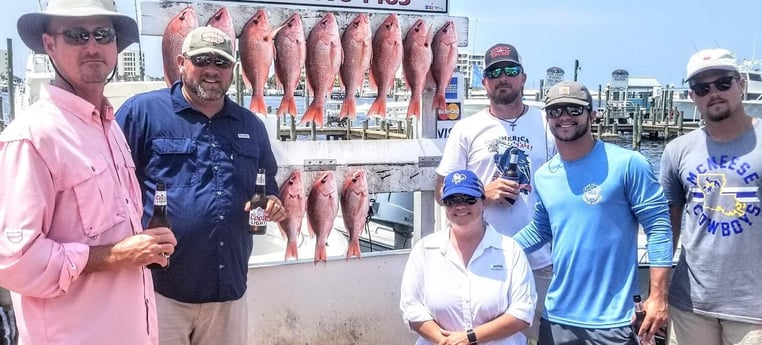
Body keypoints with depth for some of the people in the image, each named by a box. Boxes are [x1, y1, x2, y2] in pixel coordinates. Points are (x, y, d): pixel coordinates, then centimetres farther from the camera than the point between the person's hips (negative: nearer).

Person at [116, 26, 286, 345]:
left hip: (228, 290, 5)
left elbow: (268, 188, 22)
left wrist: (272, 205, 0)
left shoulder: (251, 126, 11)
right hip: (160, 288, -4)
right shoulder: (142, 111, -5)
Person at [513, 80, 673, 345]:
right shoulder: (543, 176, 7)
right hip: (557, 318, 5)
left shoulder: (628, 164, -10)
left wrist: (658, 297, -15)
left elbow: (658, 227, -10)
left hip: (611, 322, -5)